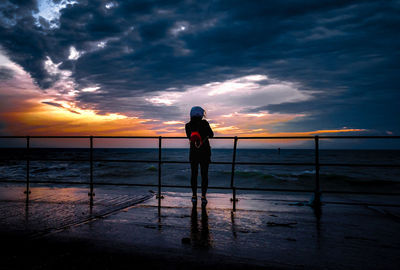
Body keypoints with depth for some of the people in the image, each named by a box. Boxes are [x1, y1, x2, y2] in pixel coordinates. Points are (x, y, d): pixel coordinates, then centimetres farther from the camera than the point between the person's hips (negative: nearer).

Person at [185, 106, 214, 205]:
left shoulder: (188, 125, -4)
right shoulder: (204, 123, -11)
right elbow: (211, 135, -1)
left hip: (193, 153, 2)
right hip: (205, 153, -2)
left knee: (194, 174, 12)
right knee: (204, 174, 5)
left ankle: (194, 196, 17)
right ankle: (203, 197, 4)